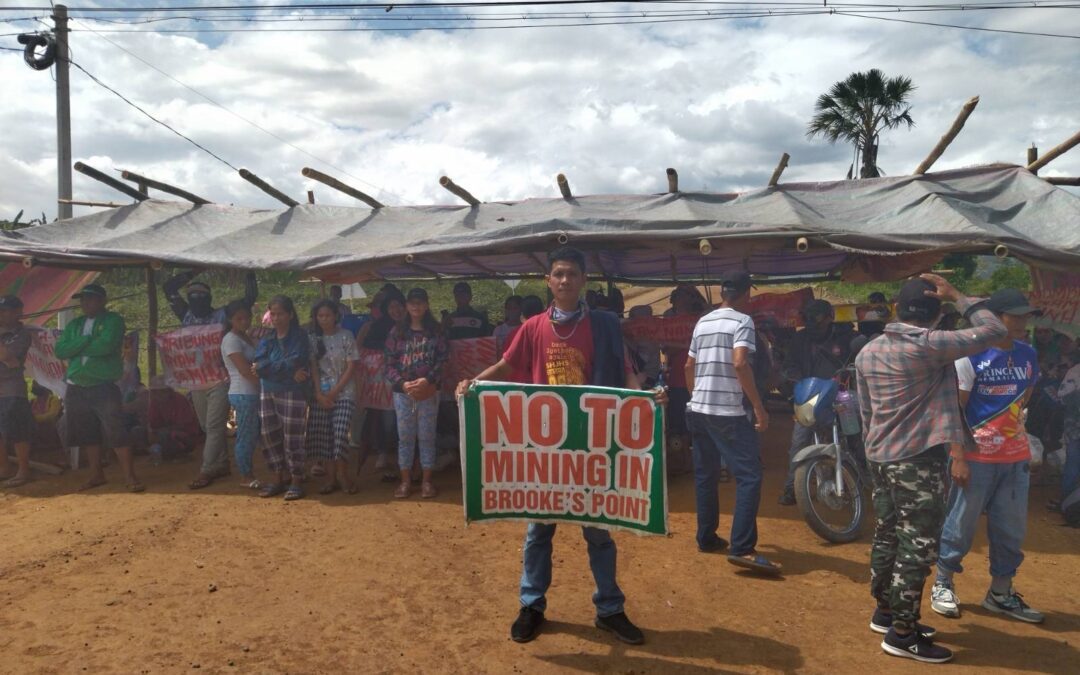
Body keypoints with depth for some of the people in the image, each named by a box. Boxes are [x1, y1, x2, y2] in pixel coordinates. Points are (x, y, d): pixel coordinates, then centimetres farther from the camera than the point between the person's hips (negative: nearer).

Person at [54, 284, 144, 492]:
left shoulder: (113, 320, -2)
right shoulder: (75, 324, 15)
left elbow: (106, 345, -19)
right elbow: (60, 350, 1)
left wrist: (76, 348, -5)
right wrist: (87, 340, -12)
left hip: (104, 386, -6)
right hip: (76, 387, 6)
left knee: (115, 432, -11)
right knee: (88, 434, 11)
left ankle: (130, 477, -7)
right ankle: (96, 475, 23)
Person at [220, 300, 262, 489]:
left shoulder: (246, 337, 15)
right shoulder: (231, 340, -13)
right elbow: (245, 370, -19)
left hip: (253, 393, 9)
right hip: (243, 394, -9)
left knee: (253, 433, 14)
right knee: (246, 435, 0)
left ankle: (249, 471, 25)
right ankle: (245, 477, 11)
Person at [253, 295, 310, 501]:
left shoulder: (299, 338, -4)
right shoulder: (267, 340, 10)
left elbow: (293, 364, -16)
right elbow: (258, 364, -5)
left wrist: (266, 367, -8)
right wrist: (288, 371, -18)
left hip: (292, 394, -6)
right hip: (267, 393, 6)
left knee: (292, 438, -2)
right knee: (270, 436, 9)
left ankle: (296, 481, 9)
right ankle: (278, 479, 21)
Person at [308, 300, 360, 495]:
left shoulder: (346, 336, -2)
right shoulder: (314, 339, 6)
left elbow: (351, 366, -5)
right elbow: (313, 367, 3)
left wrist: (334, 392, -9)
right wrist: (319, 394, -8)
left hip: (344, 393, -3)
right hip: (321, 394, 3)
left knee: (340, 434, -11)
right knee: (323, 435, 0)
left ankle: (340, 475, 2)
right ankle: (334, 475, 10)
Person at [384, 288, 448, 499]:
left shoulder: (435, 331, 5)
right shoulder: (397, 332, 6)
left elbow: (442, 359, -2)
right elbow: (390, 363, 3)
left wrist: (427, 380, -16)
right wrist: (402, 383, -12)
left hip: (429, 392, -1)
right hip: (403, 392, 1)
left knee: (427, 436, 5)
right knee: (405, 436, 6)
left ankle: (427, 480, 13)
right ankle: (405, 480, 14)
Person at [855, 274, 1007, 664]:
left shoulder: (867, 351, 6)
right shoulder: (930, 346, -16)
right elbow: (995, 331, -10)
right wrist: (957, 296, -2)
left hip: (879, 457, 8)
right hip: (919, 460, -8)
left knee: (887, 536, 16)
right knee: (918, 545, 0)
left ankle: (885, 612, 28)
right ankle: (902, 633, 6)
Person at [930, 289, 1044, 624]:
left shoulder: (1028, 355, 6)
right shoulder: (971, 356, -12)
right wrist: (958, 457, -18)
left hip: (1016, 458, 6)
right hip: (976, 458, -6)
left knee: (1011, 530, 12)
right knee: (960, 526, 4)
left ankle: (1001, 593, 26)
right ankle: (942, 584, 20)